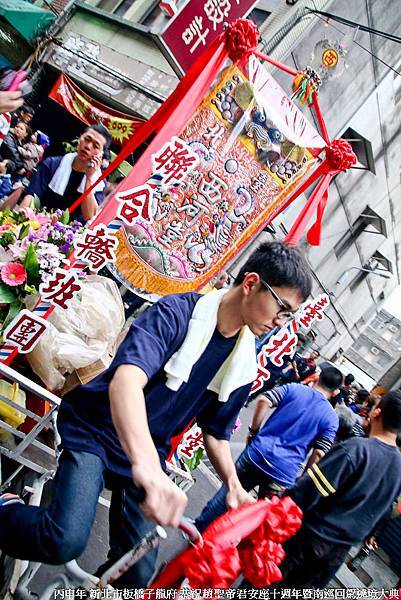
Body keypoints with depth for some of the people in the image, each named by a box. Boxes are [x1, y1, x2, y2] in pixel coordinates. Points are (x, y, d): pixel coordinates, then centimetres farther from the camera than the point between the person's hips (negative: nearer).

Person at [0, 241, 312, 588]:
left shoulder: (245, 365, -1)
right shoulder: (177, 312, -21)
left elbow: (216, 431, 11)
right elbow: (127, 378, -38)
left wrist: (233, 484, -5)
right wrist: (148, 466, -53)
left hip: (148, 454, 6)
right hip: (95, 432, -5)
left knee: (137, 574, 0)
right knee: (65, 540, -25)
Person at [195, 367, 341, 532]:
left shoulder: (294, 388, 5)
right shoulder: (332, 418, 3)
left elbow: (263, 400, -8)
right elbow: (319, 454, -5)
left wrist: (254, 431, 4)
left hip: (258, 453, 1)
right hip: (284, 474, -1)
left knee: (228, 494, 18)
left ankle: (198, 529, 29)